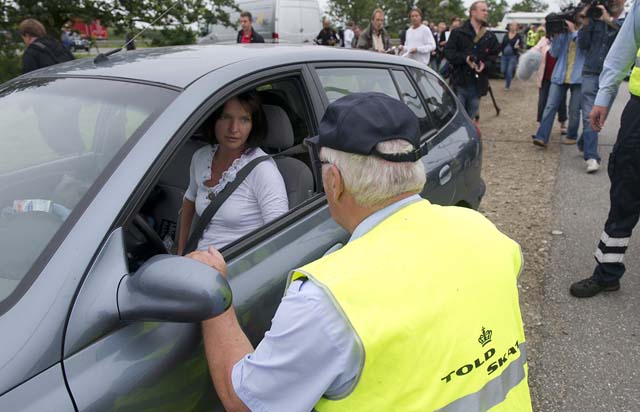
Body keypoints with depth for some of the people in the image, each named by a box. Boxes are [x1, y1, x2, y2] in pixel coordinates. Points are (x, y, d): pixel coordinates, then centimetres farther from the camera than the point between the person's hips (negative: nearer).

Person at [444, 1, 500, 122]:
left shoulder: (490, 37, 10)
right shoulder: (458, 33, -2)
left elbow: (494, 55, 11)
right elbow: (448, 52, -7)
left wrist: (485, 64, -11)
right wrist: (465, 58, -21)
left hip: (478, 82, 4)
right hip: (460, 80, -4)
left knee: (471, 116, 13)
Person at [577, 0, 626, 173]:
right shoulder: (596, 18, 4)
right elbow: (582, 45, 4)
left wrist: (610, 20, -25)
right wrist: (586, 23, -9)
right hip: (591, 74, 0)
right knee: (589, 117, -9)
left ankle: (583, 145, 32)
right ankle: (591, 157, -9)